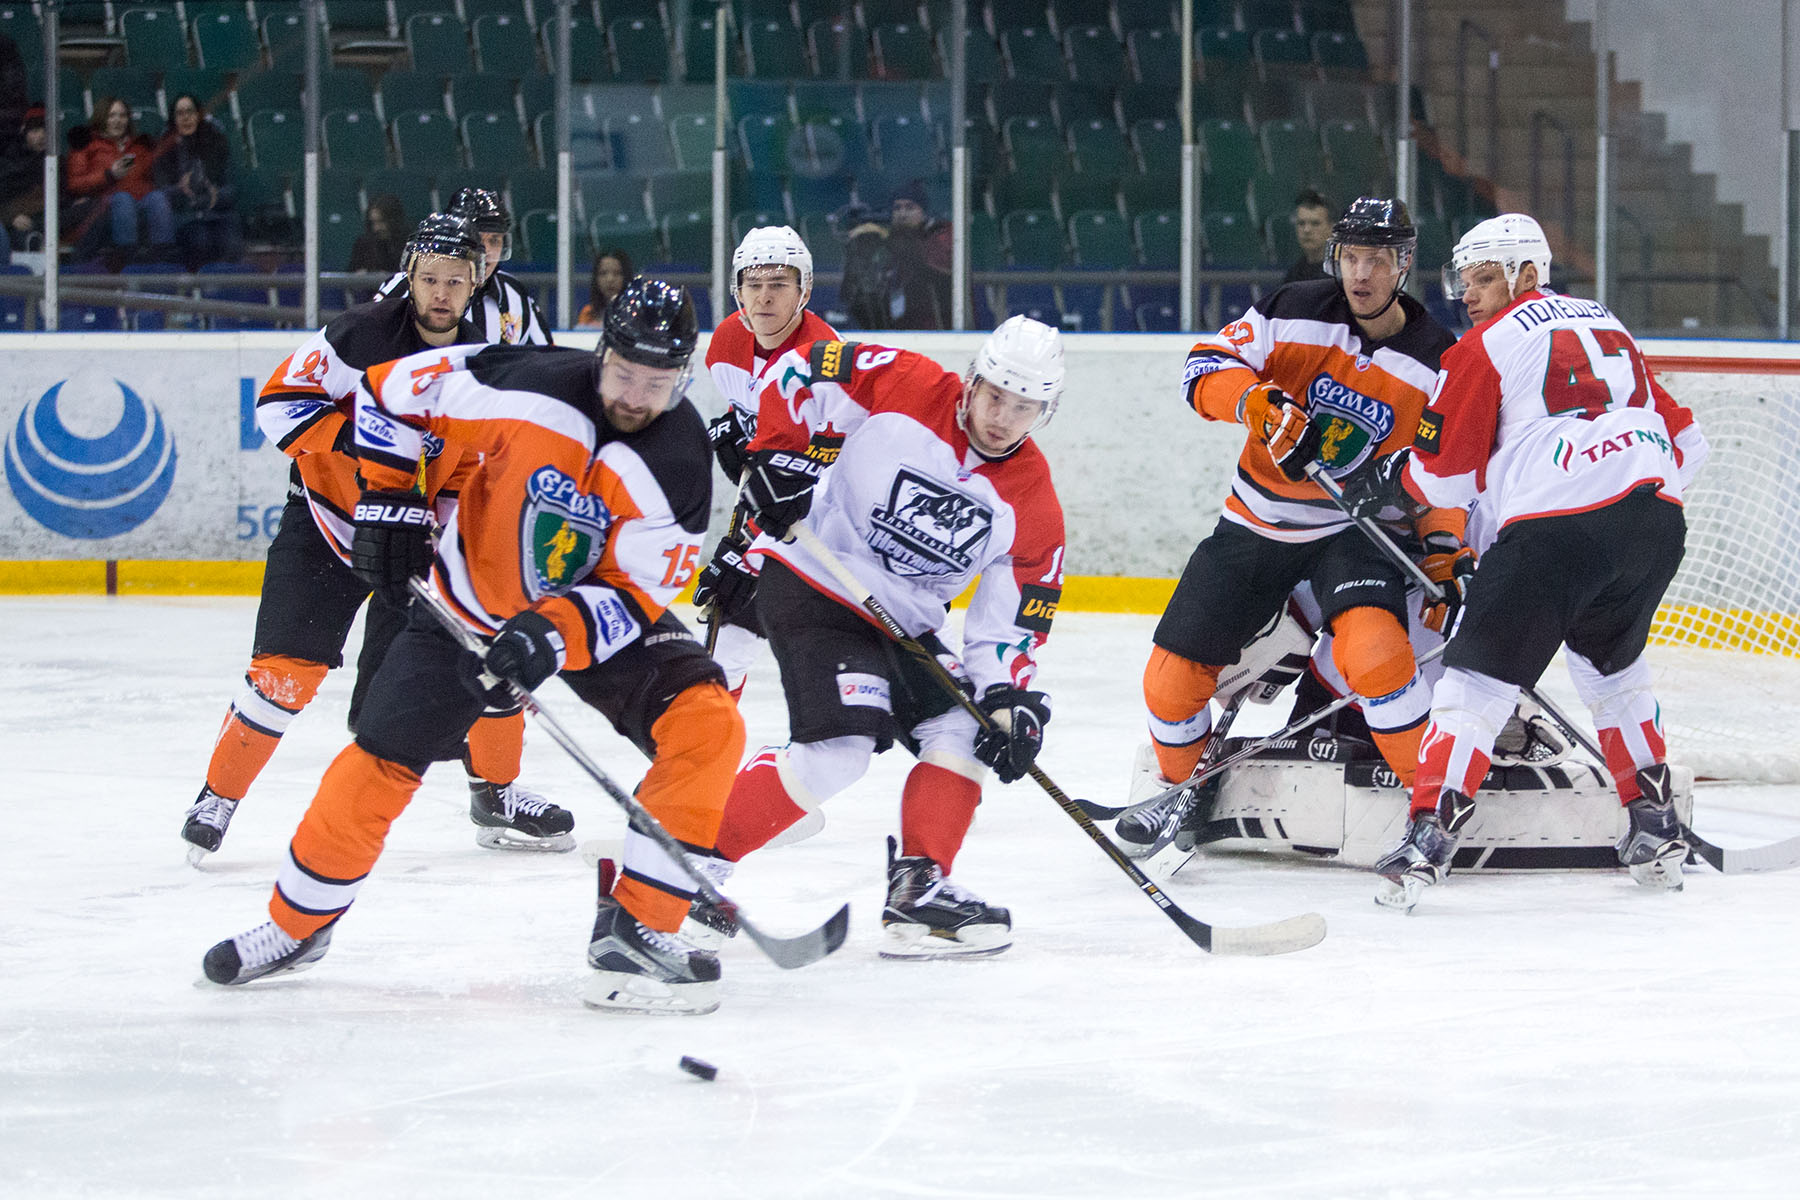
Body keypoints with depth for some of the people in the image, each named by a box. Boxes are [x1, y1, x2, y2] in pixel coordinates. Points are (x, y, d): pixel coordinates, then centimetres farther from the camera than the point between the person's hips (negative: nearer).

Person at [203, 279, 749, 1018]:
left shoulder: (679, 464, -23)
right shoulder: (528, 389, -26)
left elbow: (636, 595, -23)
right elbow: (394, 390, -12)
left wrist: (556, 634, -38)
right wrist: (390, 499, -12)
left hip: (598, 611, 1)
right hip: (472, 594, -1)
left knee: (705, 727, -21)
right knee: (380, 762, -3)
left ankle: (637, 927, -15)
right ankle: (297, 925, 21)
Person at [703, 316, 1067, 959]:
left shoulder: (1032, 503, -3)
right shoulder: (904, 387, -16)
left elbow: (1014, 616, -1)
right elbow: (800, 369, -9)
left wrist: (1010, 699, -15)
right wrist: (781, 458, -16)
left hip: (904, 618, 7)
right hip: (811, 584, -7)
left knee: (964, 733, -4)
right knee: (839, 748, -21)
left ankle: (918, 889, 4)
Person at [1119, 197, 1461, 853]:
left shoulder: (1436, 363, -7)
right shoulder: (1293, 311, -8)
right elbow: (1206, 366, -11)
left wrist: (1444, 552, -8)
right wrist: (1255, 400, -30)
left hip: (1354, 531, -2)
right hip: (1254, 526, 2)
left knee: (1372, 645, -31)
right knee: (1176, 670, -1)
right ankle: (1173, 785, 30)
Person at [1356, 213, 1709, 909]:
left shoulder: (1485, 348, 7)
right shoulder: (1607, 326, 26)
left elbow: (1443, 478, 8)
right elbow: (1685, 441, 27)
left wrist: (1386, 484, 27)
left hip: (1555, 531, -6)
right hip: (1655, 521, 6)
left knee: (1477, 681, 1)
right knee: (1613, 669, 29)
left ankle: (1429, 838, -9)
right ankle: (1655, 827, 26)